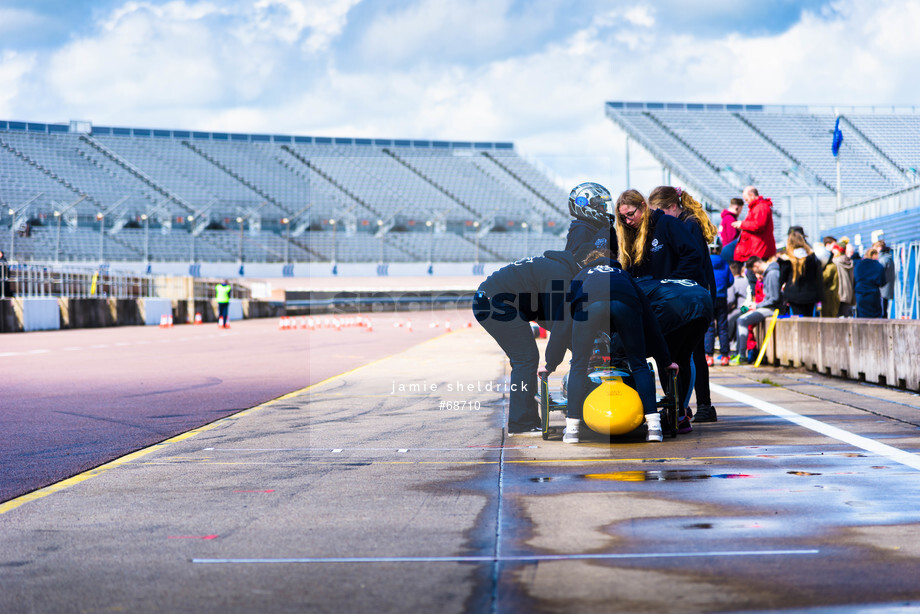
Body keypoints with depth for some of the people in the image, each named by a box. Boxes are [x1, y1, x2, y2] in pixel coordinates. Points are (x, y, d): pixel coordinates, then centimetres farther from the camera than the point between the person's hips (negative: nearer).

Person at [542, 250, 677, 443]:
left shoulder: (581, 277, 42)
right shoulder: (623, 275, 44)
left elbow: (562, 324, 40)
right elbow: (649, 320, 43)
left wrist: (551, 364, 45)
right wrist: (665, 361, 48)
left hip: (589, 304, -1)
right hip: (625, 304, 1)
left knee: (579, 365, 14)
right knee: (638, 364, 14)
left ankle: (572, 429, 9)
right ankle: (654, 426, 5)